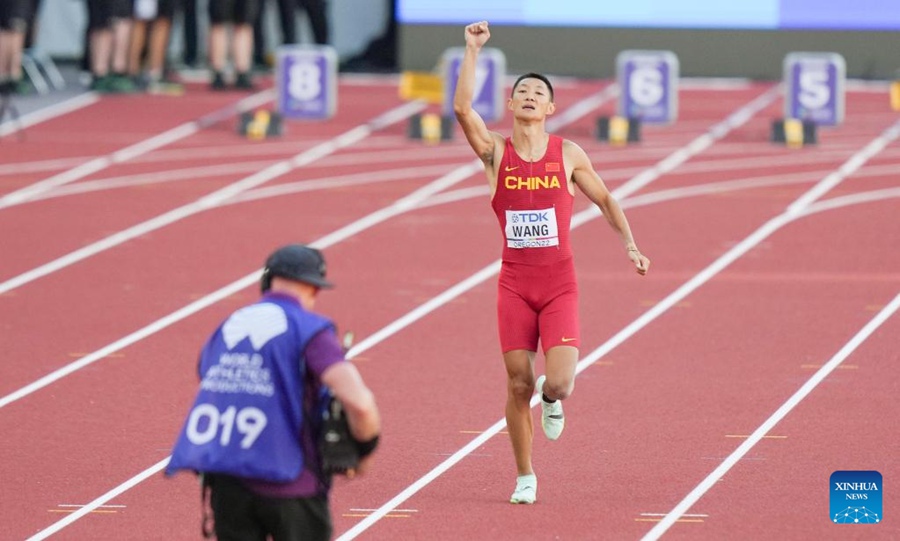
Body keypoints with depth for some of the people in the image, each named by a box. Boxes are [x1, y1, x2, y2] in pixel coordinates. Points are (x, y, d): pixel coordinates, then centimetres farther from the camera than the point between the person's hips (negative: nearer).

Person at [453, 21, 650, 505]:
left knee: (559, 382, -16)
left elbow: (604, 199, 15)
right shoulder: (495, 152, 0)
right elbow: (462, 108, -16)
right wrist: (473, 51, -18)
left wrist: (630, 244, 5)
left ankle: (551, 400, 23)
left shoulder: (568, 154, 3)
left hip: (559, 287, 0)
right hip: (514, 285, 0)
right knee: (518, 386, 1)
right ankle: (525, 478, 17)